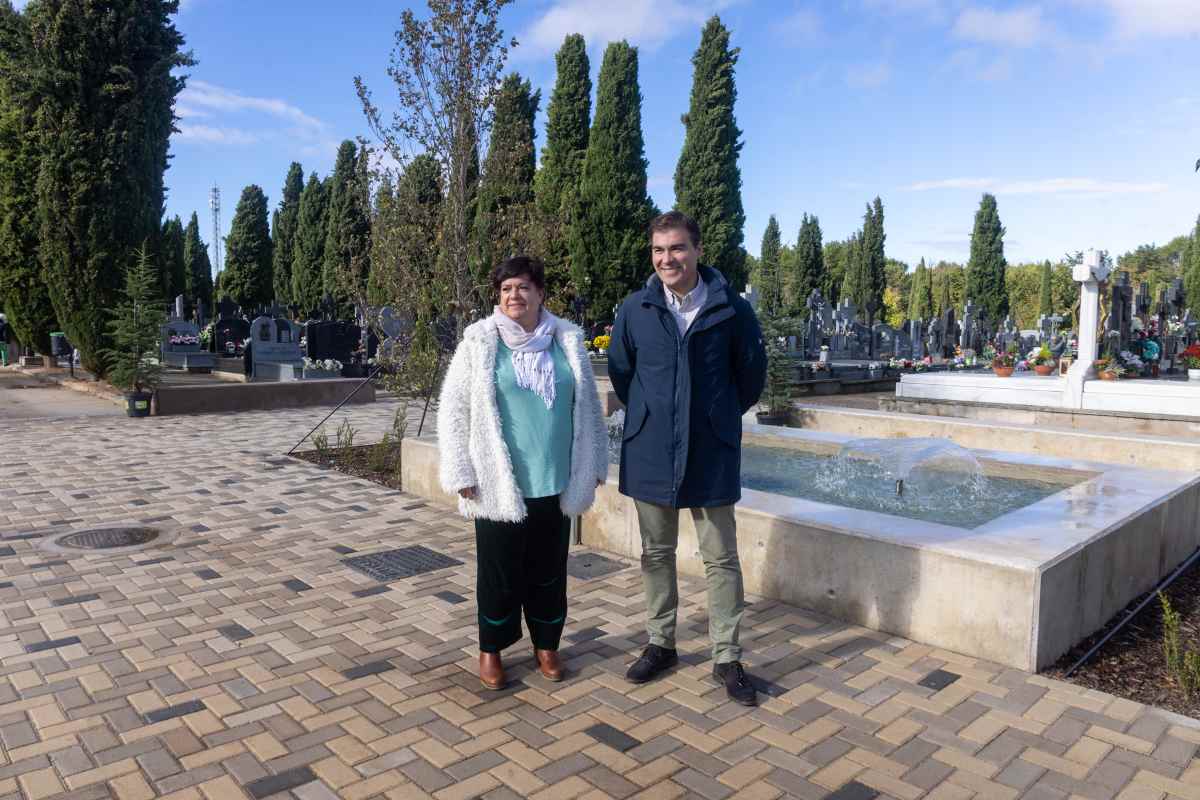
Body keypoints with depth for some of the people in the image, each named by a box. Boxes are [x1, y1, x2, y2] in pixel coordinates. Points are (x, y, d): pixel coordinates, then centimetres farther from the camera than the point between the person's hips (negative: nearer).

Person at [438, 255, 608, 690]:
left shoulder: (567, 342, 4)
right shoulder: (479, 343, -4)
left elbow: (588, 409, 11)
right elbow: (453, 411, -3)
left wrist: (594, 464, 11)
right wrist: (462, 474, -8)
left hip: (556, 483, 3)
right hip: (498, 485, -2)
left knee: (549, 569, 14)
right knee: (500, 571, 9)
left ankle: (546, 645, 33)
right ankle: (490, 649, 29)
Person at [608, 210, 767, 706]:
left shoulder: (730, 309, -7)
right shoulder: (635, 309, -2)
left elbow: (752, 372, 6)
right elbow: (619, 370, 12)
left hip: (712, 452, -2)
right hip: (649, 452, 2)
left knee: (721, 558, 6)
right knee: (656, 553, 14)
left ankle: (727, 658, 20)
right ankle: (661, 644, 30)